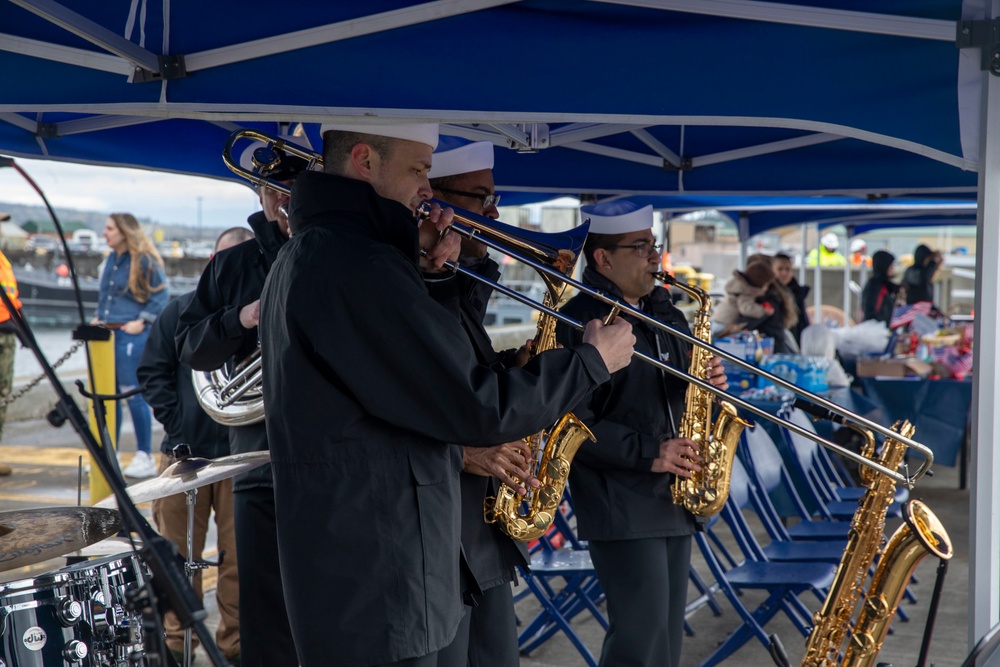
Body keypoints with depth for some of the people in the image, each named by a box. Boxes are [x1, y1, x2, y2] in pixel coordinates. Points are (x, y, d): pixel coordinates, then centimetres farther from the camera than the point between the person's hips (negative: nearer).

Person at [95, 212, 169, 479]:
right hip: (107, 333, 8)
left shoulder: (144, 261, -9)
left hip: (132, 334, -8)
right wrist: (99, 317, 12)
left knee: (133, 394, -6)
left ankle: (145, 457, 3)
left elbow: (161, 296, -9)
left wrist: (142, 321, -15)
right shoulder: (111, 259, 14)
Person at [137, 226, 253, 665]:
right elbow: (152, 371, 8)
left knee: (240, 558, 4)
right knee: (178, 553, 9)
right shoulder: (180, 311, 7)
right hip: (184, 453, 2)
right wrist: (176, 422, -2)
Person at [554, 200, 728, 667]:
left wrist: (709, 382, 1)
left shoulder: (666, 314, 15)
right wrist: (647, 453, -21)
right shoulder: (579, 321, -12)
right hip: (621, 506, -8)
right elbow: (572, 421, -20)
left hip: (674, 498, 9)